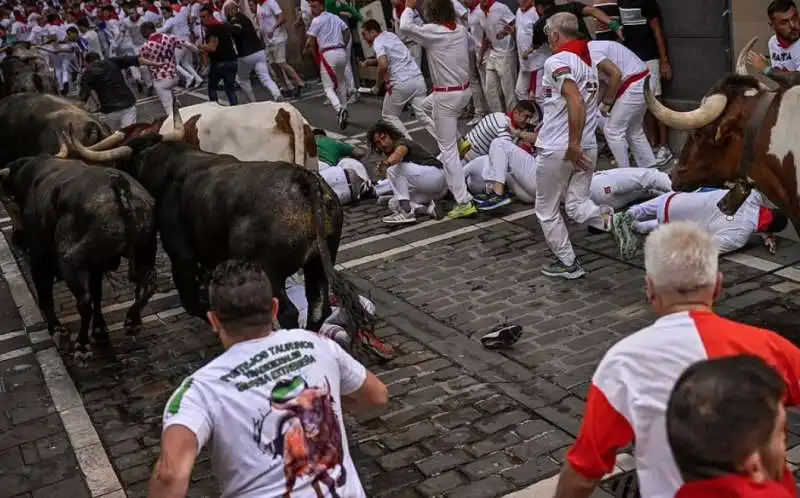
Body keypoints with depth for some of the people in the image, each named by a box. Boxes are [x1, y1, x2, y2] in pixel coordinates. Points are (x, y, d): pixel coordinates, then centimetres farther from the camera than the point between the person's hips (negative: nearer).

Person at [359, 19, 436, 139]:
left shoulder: (378, 42, -6)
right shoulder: (390, 35, 19)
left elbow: (383, 65, -22)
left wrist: (378, 84, -7)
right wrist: (372, 61, 25)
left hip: (401, 83, -7)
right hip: (418, 78, 7)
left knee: (388, 115, 12)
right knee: (424, 116, 5)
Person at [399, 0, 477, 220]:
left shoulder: (433, 32, -17)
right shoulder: (461, 29, 1)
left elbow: (405, 27, -18)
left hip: (446, 96, -7)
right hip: (465, 91, 7)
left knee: (448, 151, -1)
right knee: (427, 105, 36)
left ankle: (464, 202, -3)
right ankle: (460, 141, 30)